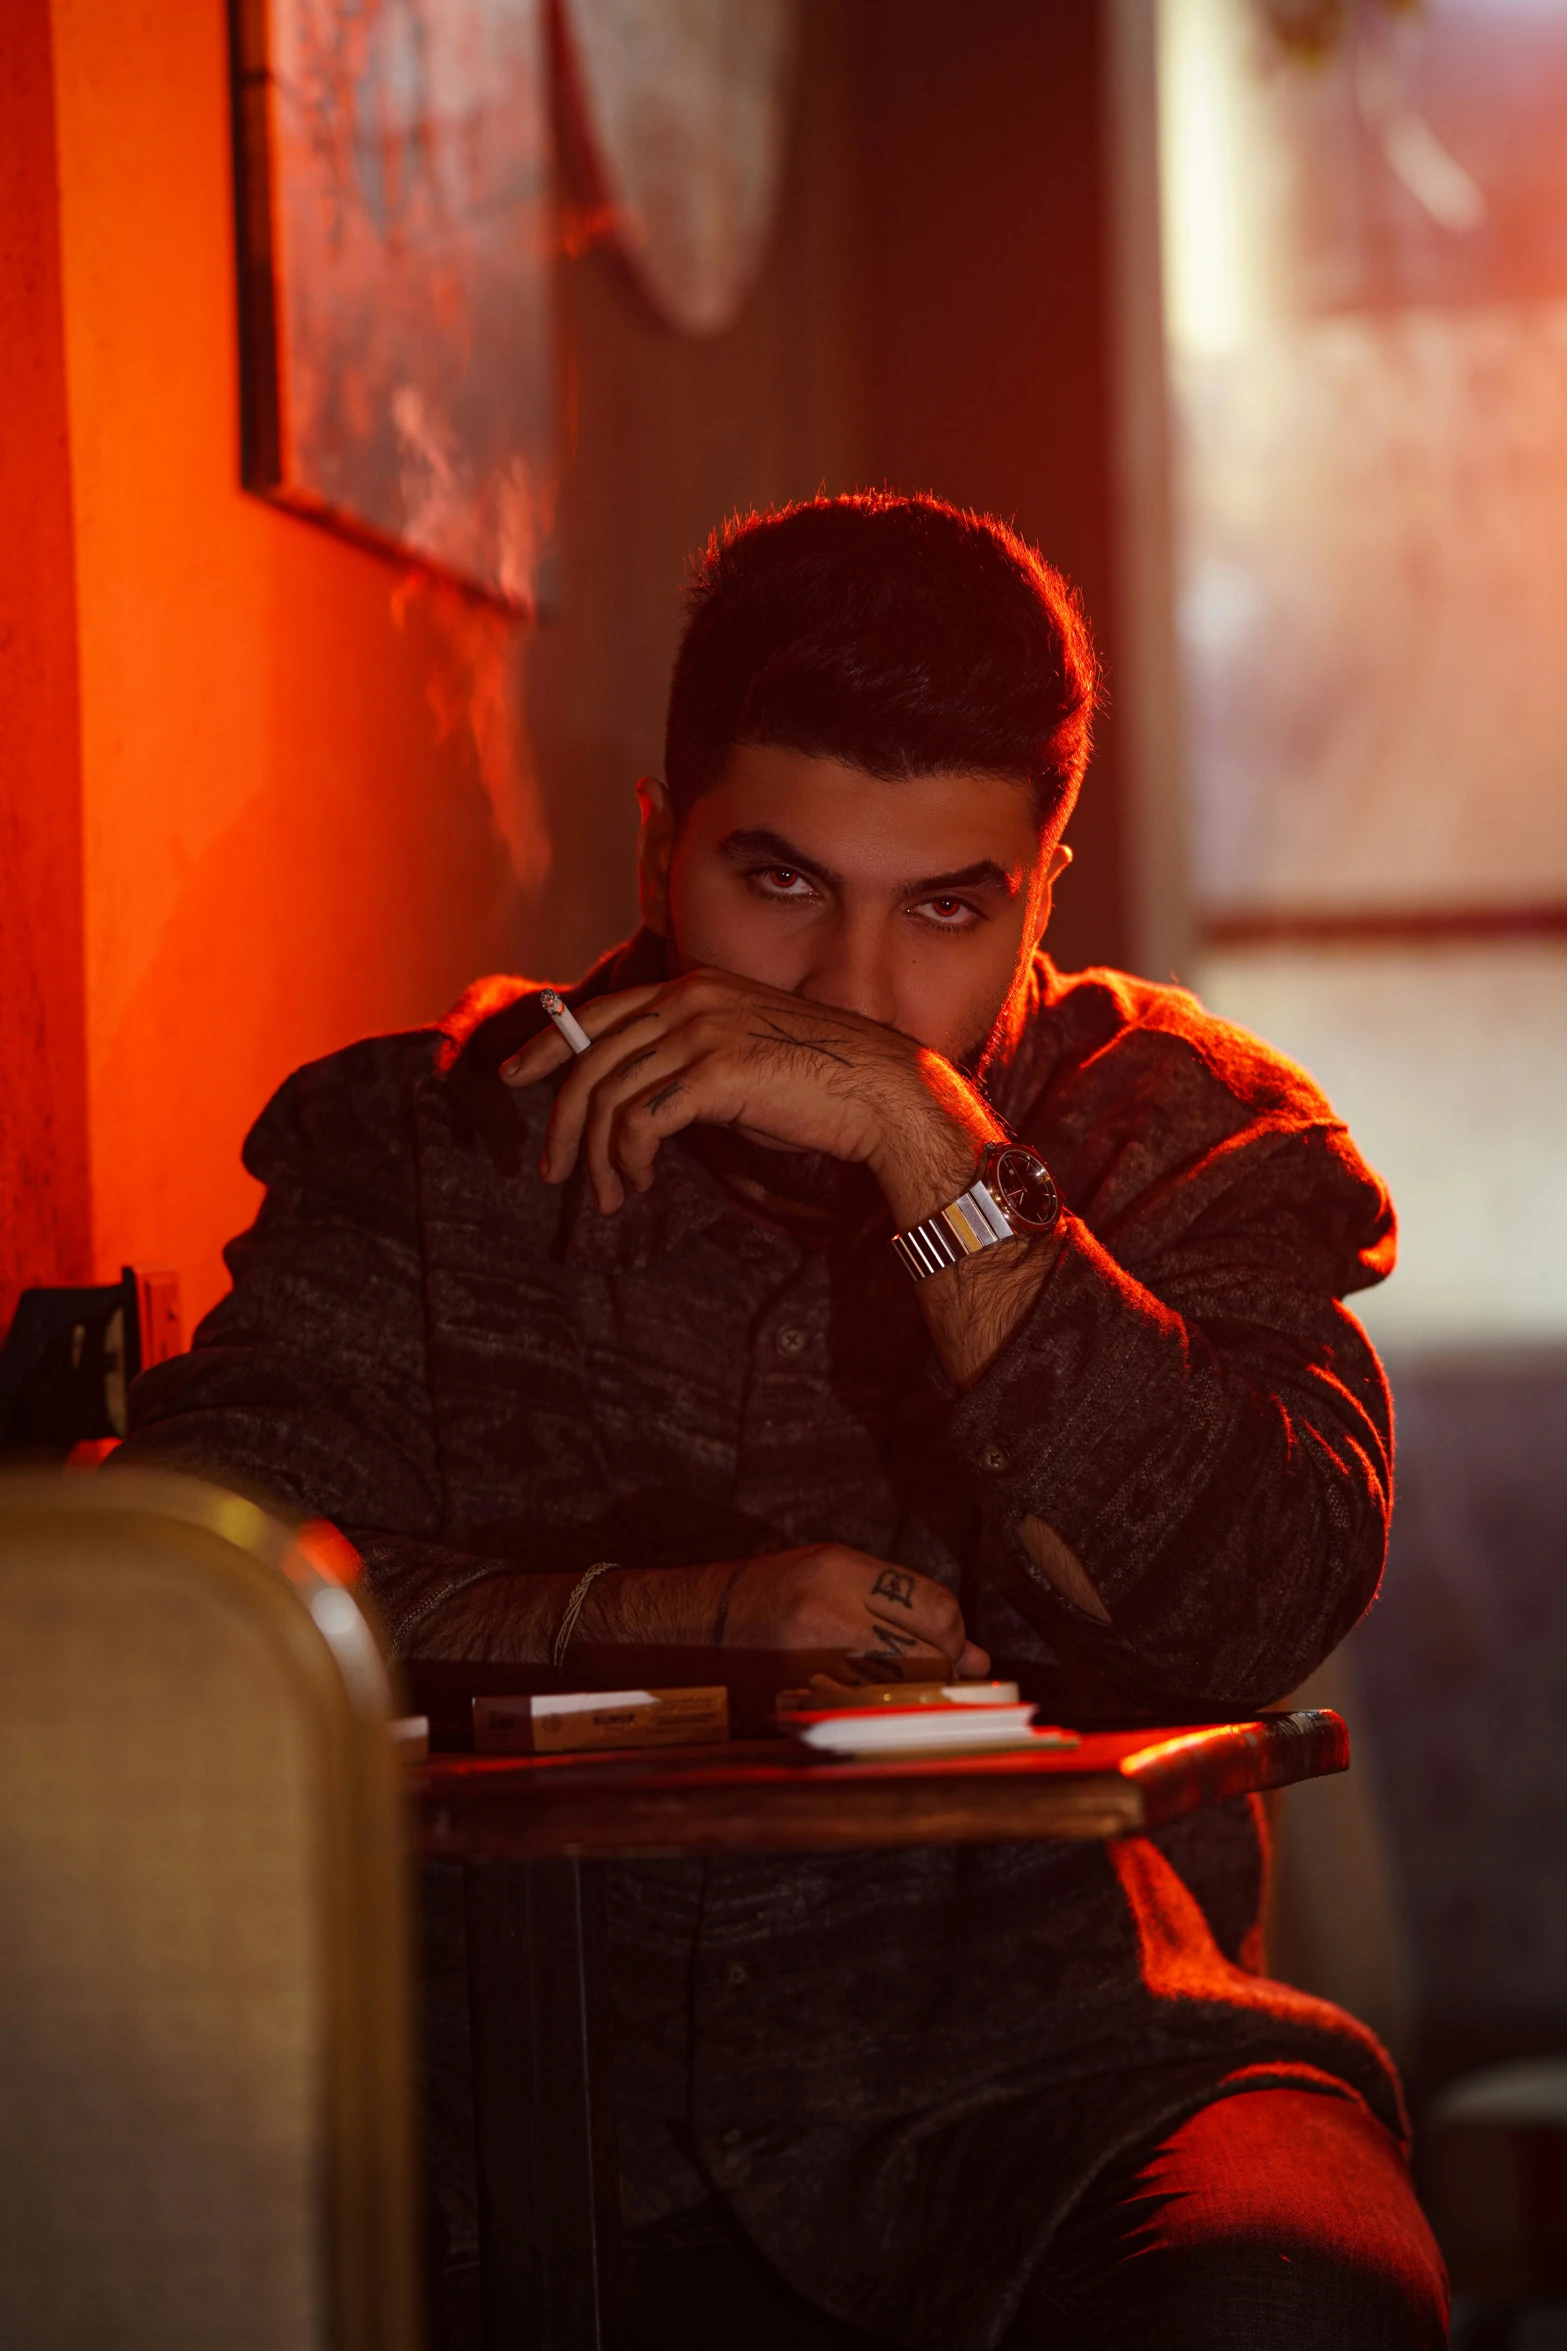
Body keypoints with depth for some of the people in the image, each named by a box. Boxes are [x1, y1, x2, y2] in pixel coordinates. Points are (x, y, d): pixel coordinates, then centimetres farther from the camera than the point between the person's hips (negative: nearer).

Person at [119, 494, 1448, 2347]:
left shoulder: (1182, 1134, 11)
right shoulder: (428, 1138, 14)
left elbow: (1250, 1616, -7)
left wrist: (925, 1143, -11)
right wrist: (661, 1617, -12)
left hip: (1038, 2031, -1)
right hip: (536, 2031, 1)